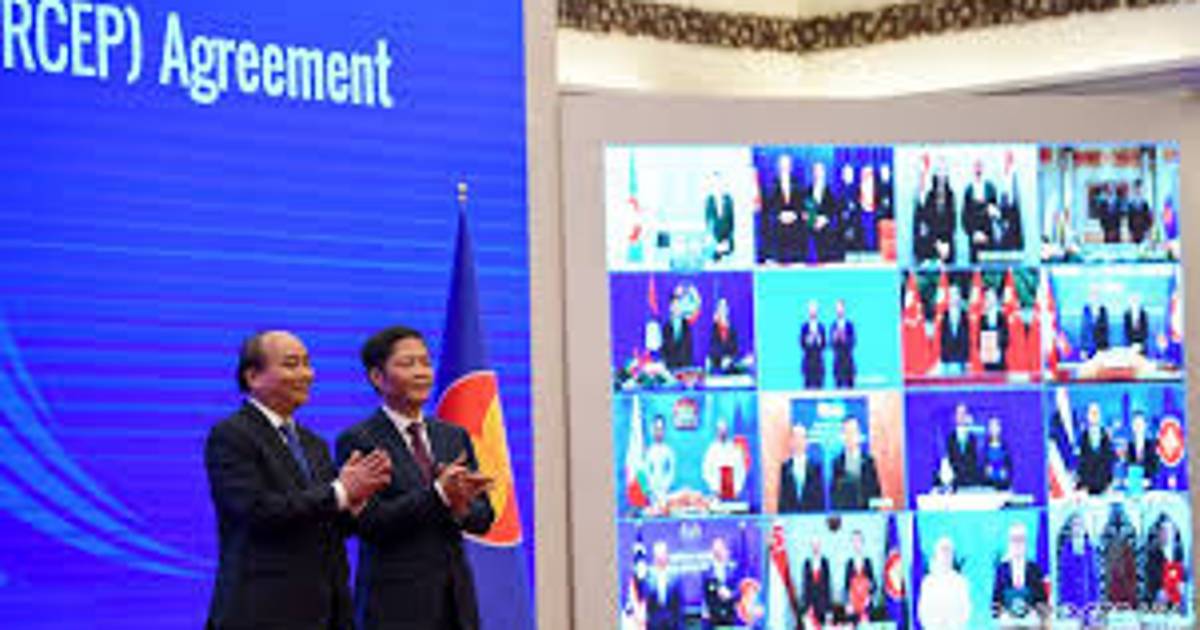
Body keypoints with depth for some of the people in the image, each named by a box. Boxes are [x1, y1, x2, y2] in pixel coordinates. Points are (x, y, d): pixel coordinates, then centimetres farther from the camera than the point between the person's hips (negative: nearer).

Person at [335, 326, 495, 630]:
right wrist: (438, 494, -23)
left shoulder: (454, 436, 15)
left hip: (456, 599, 6)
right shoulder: (357, 441, -3)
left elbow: (483, 518, 12)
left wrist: (461, 508, -12)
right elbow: (368, 523, -14)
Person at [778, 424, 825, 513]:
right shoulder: (784, 467, 4)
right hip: (788, 513, 0)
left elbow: (820, 495, 4)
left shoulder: (816, 467, 5)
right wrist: (782, 514, -4)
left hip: (813, 513, 0)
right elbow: (781, 496, 4)